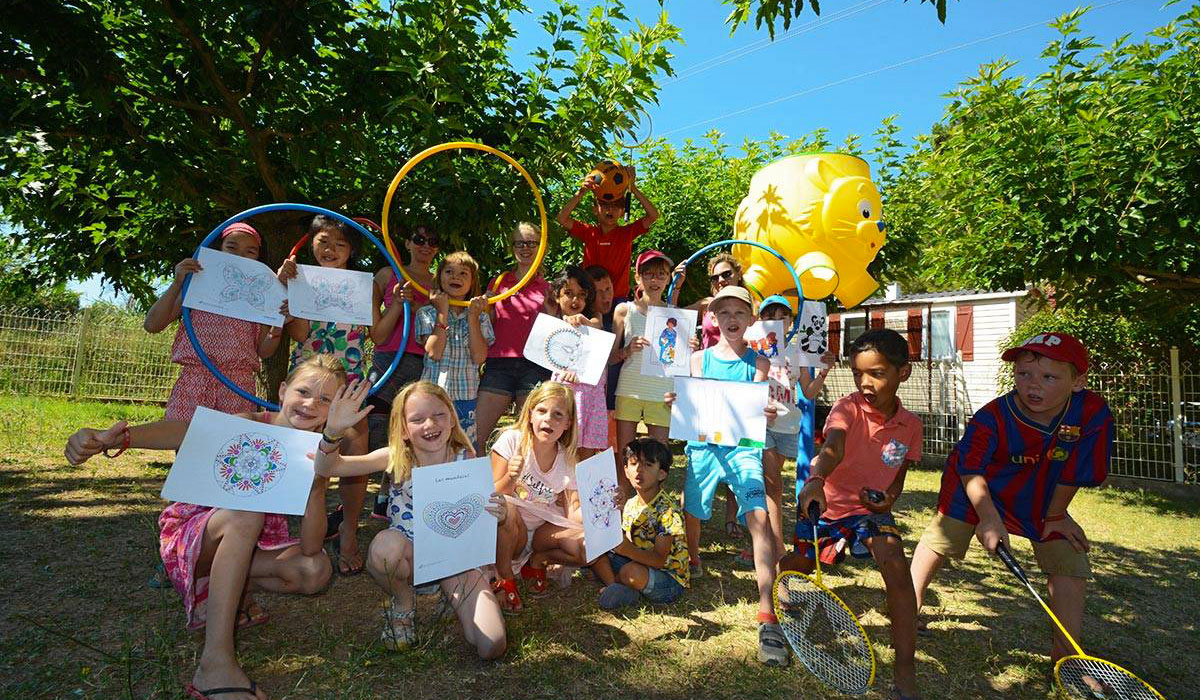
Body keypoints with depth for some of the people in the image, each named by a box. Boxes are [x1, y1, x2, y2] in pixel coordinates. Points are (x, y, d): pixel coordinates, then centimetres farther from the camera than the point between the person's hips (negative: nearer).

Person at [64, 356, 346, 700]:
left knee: (317, 570, -23)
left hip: (250, 546, 4)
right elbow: (182, 432, -42)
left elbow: (310, 547, -20)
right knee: (246, 511, -36)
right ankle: (216, 660, -38)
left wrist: (316, 487, -36)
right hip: (190, 534, -3)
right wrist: (117, 437, -62)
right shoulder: (248, 426, -19)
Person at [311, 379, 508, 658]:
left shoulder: (467, 460, -12)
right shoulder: (396, 459, -12)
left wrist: (497, 514, -30)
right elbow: (325, 468, -17)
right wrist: (334, 431, -38)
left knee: (492, 647, -16)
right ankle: (403, 602, -2)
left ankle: (447, 591, 14)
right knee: (385, 544, -38)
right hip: (409, 556, 0)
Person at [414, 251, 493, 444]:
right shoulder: (427, 313, 3)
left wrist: (473, 316, -8)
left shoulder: (481, 317, 7)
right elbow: (434, 352, -12)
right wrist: (442, 313, -10)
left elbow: (479, 357, -7)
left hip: (467, 396, 2)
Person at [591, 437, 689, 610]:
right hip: (638, 564, 7)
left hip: (670, 579, -7)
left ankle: (612, 581, -2)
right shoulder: (630, 505, 3)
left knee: (631, 572, -34)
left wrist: (627, 549, -39)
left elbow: (659, 559, -24)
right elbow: (630, 545, 5)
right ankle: (623, 590, -14)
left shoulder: (668, 509, -19)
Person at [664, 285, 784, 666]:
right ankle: (692, 567, 41)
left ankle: (767, 616, -17)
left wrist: (767, 415, -28)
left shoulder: (758, 361, 4)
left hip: (744, 445, -2)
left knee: (759, 517, -18)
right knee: (691, 513, 7)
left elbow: (759, 403, -6)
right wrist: (677, 402, -18)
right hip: (703, 443, 2)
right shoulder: (700, 358, 8)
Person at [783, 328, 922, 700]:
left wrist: (889, 498, -11)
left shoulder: (911, 424, -5)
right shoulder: (848, 408, -19)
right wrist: (815, 481, -60)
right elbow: (833, 447, -40)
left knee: (896, 566, -23)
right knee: (798, 566, 7)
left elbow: (900, 471, 10)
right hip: (823, 501, -2)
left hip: (871, 506, 2)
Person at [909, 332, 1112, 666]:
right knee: (940, 539, -3)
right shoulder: (993, 417, -31)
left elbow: (1072, 474, -12)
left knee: (1071, 564, -3)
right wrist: (988, 516, -27)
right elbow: (971, 469, -19)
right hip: (978, 490, -2)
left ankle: (1067, 656, 14)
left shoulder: (1094, 415, -25)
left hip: (1043, 499, 3)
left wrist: (1055, 516, -2)